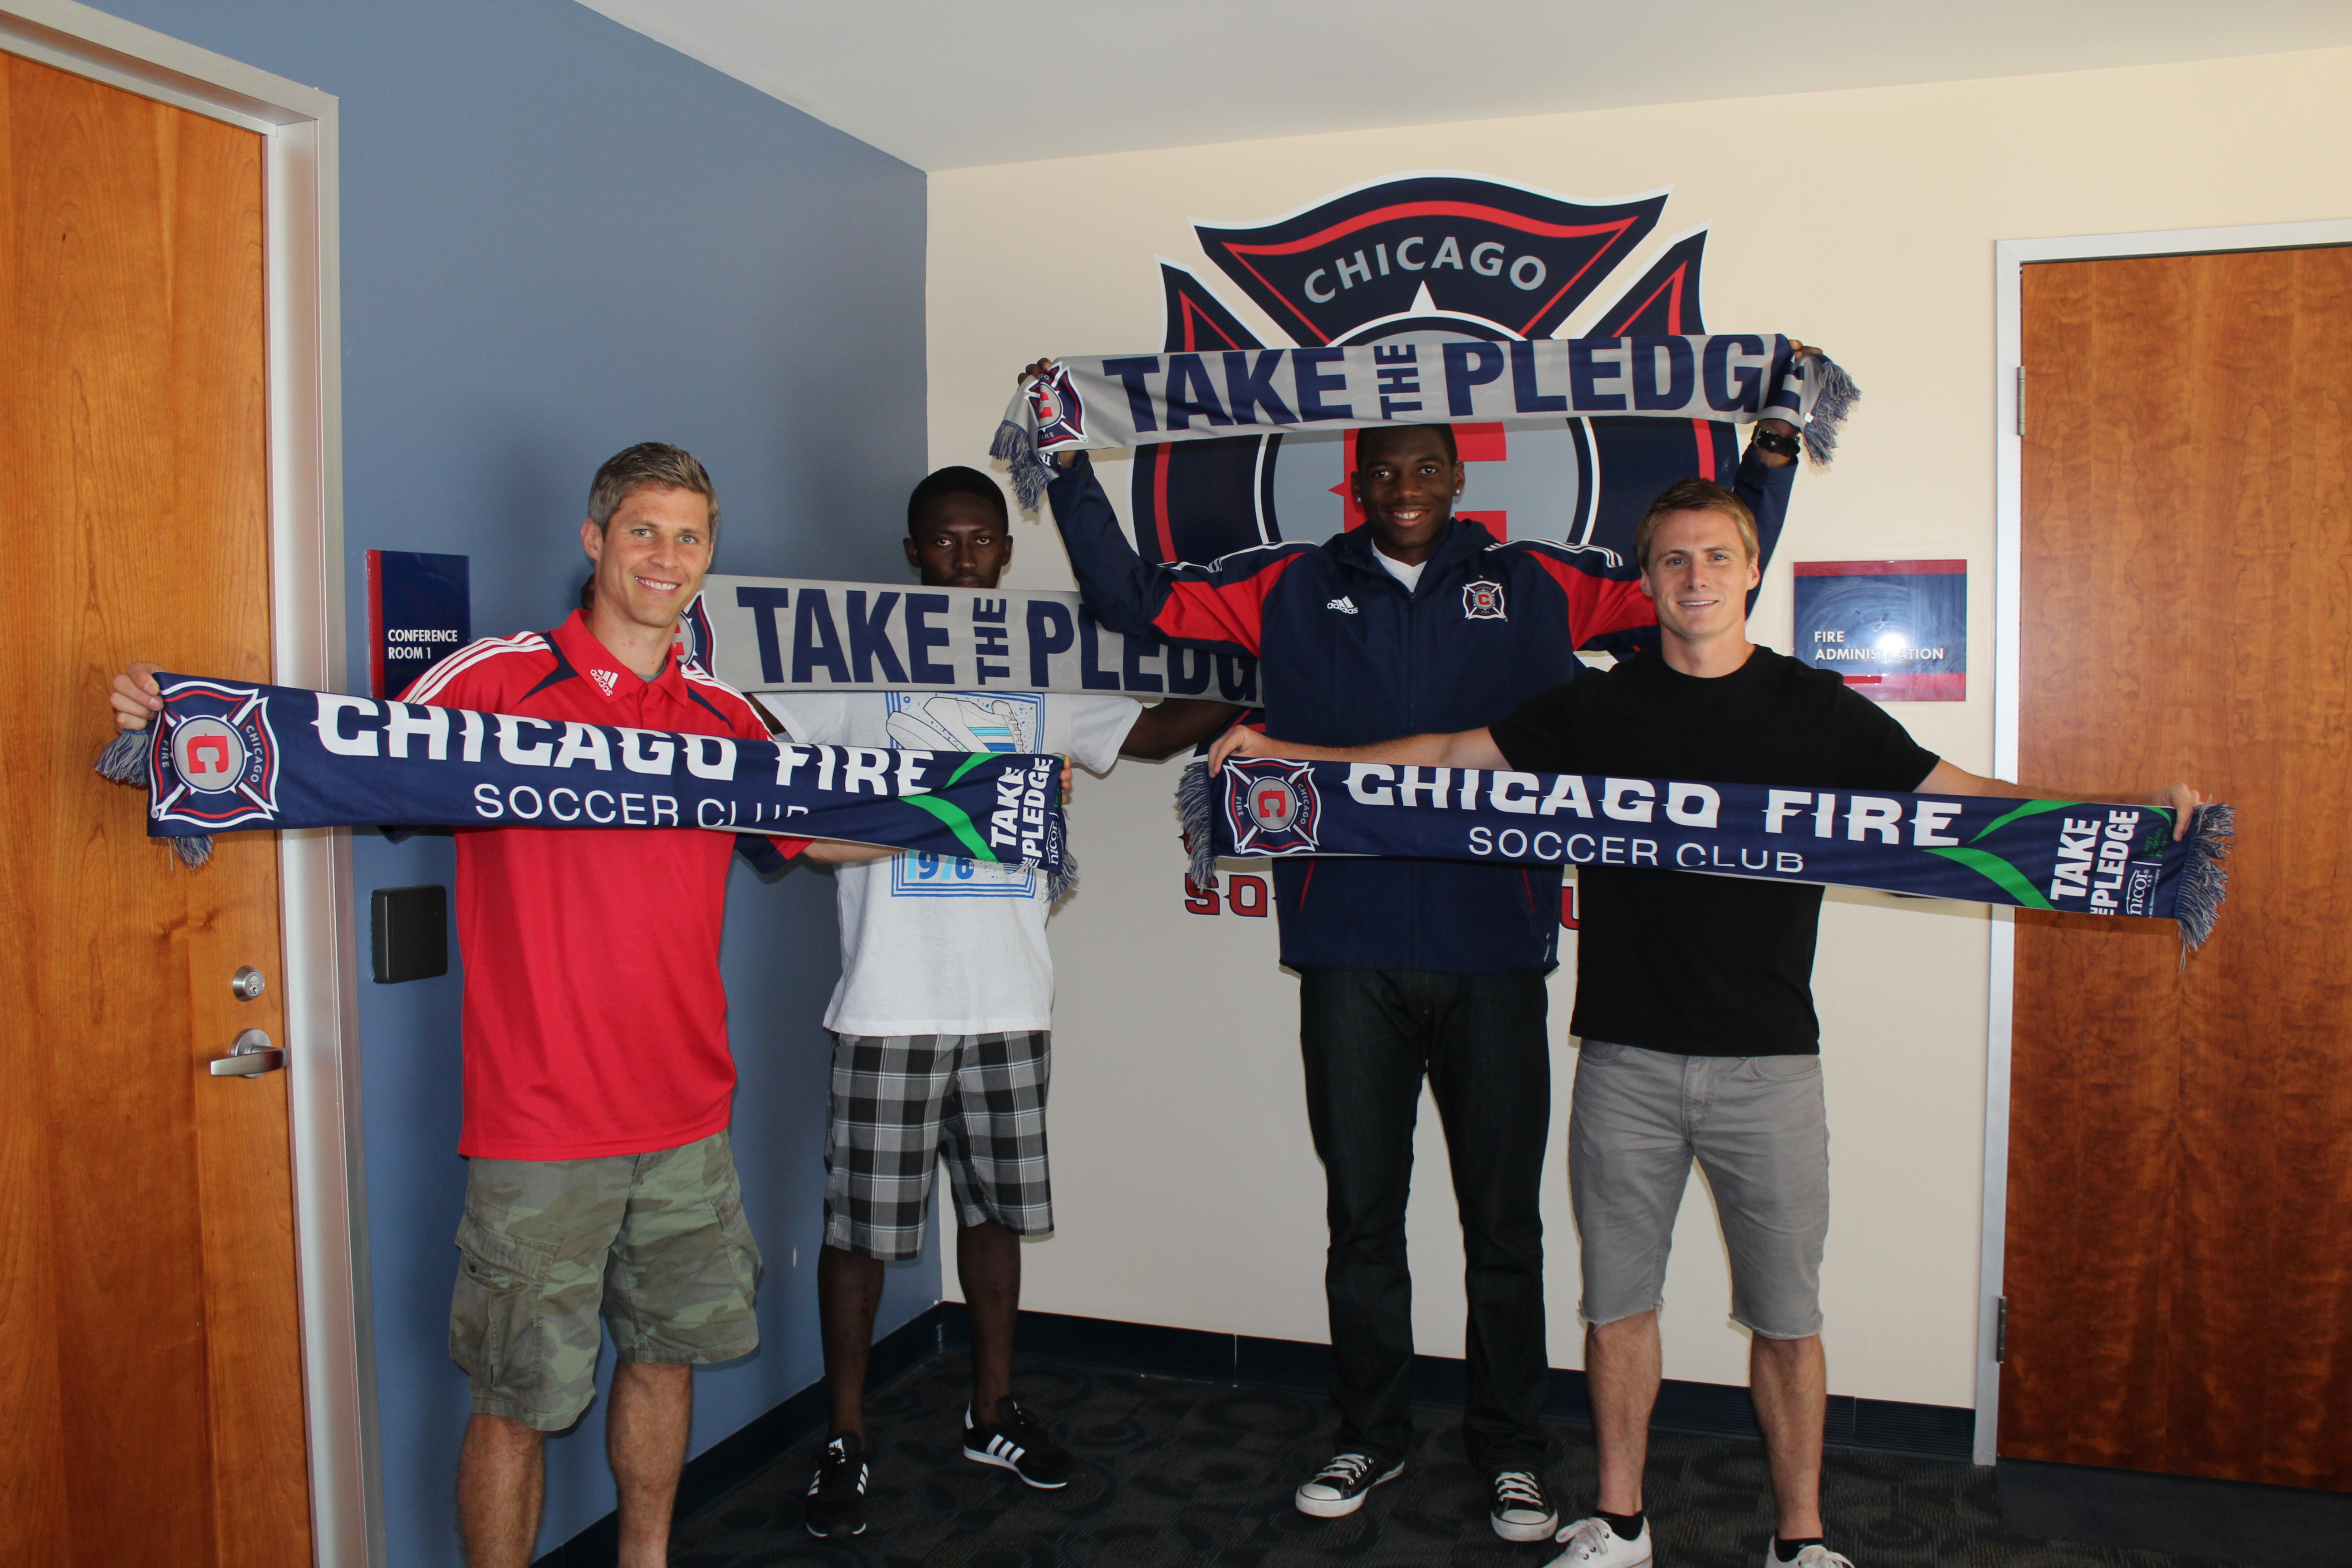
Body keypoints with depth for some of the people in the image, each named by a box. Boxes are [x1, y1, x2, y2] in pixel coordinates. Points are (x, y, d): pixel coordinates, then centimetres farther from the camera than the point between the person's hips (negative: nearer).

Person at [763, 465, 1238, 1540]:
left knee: (997, 1207, 15)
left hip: (1010, 1002, 4)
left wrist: (1239, 695, -6)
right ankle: (845, 1440, 19)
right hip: (891, 1004, -4)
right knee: (863, 1222, 3)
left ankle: (994, 1411, 32)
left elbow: (1149, 730, 8)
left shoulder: (1039, 679, 11)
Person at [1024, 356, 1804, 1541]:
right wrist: (1068, 468, 4)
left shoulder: (1533, 588, 8)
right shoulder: (1293, 590, 9)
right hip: (1349, 954, 1)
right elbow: (1132, 597, 9)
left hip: (1494, 953, 0)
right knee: (1362, 1216, 13)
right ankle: (1371, 1435, 30)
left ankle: (1511, 1449, 27)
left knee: (1504, 1220, 9)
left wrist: (1772, 451, 4)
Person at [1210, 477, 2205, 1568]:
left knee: (1785, 1315, 7)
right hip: (1627, 1058, 1)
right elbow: (1450, 755, 9)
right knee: (1618, 1301, 10)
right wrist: (1288, 755, 3)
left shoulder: (1816, 710, 4)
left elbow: (1963, 798, 6)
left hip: (1767, 1063, 0)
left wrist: (2128, 812, -7)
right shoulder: (1596, 708, 6)